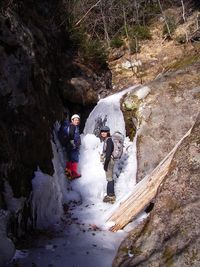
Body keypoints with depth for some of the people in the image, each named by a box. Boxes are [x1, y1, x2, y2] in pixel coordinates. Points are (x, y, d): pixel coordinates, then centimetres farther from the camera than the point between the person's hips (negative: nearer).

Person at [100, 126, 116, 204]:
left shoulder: (108, 140, -16)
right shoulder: (106, 140, 13)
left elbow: (108, 153, -21)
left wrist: (106, 163, -21)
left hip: (109, 161, -10)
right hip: (107, 161, 10)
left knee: (109, 178, -5)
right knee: (110, 178, 14)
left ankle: (111, 195, 1)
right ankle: (110, 194, 22)